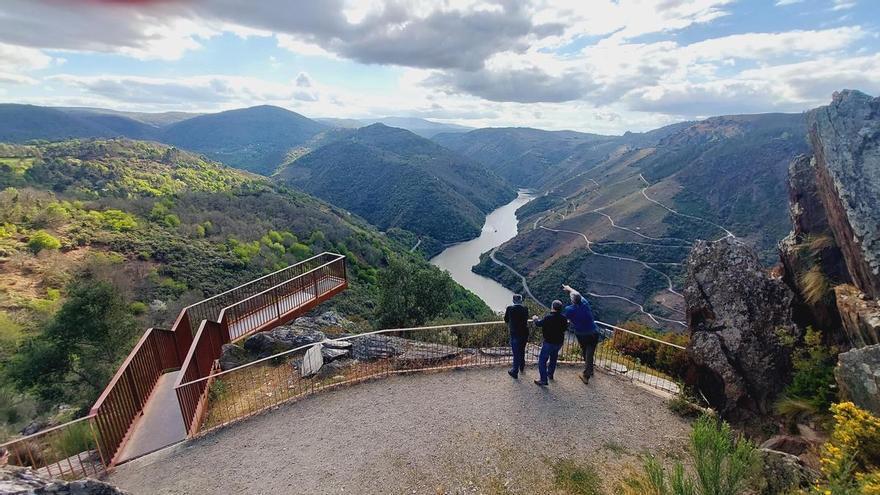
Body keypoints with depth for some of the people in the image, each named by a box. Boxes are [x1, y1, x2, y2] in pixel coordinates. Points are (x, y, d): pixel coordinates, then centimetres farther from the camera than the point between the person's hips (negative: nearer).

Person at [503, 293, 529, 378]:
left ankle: (515, 372, 14)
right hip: (524, 333, 4)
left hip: (515, 334, -4)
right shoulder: (525, 309, -6)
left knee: (516, 353, 5)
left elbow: (506, 320, 1)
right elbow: (526, 319, 10)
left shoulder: (510, 308, -13)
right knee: (522, 351, 24)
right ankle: (522, 367, 41)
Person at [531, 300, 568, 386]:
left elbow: (539, 324, -7)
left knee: (542, 360, 0)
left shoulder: (548, 317, -21)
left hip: (549, 342, -6)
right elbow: (565, 329, 10)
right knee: (553, 358, 27)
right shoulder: (563, 318, -6)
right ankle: (550, 374, 44)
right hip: (559, 342, 6)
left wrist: (535, 319, 15)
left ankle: (543, 380, -4)